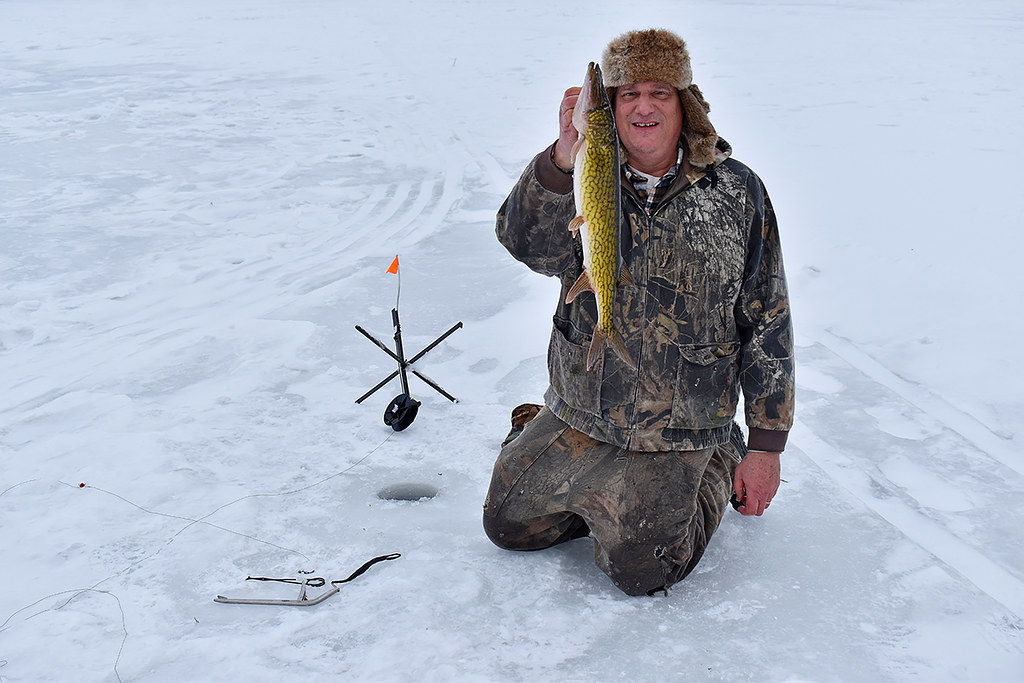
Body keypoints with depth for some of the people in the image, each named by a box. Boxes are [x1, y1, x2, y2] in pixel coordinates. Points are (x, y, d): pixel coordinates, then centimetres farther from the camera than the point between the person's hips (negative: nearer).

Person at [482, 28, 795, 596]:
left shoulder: (735, 193, -7)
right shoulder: (586, 184, -4)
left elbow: (767, 324, -4)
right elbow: (526, 242, -26)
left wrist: (766, 445, -4)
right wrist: (561, 160, -44)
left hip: (677, 432, -3)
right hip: (577, 416, 3)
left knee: (639, 573, -3)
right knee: (508, 525, 14)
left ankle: (717, 470, 22)